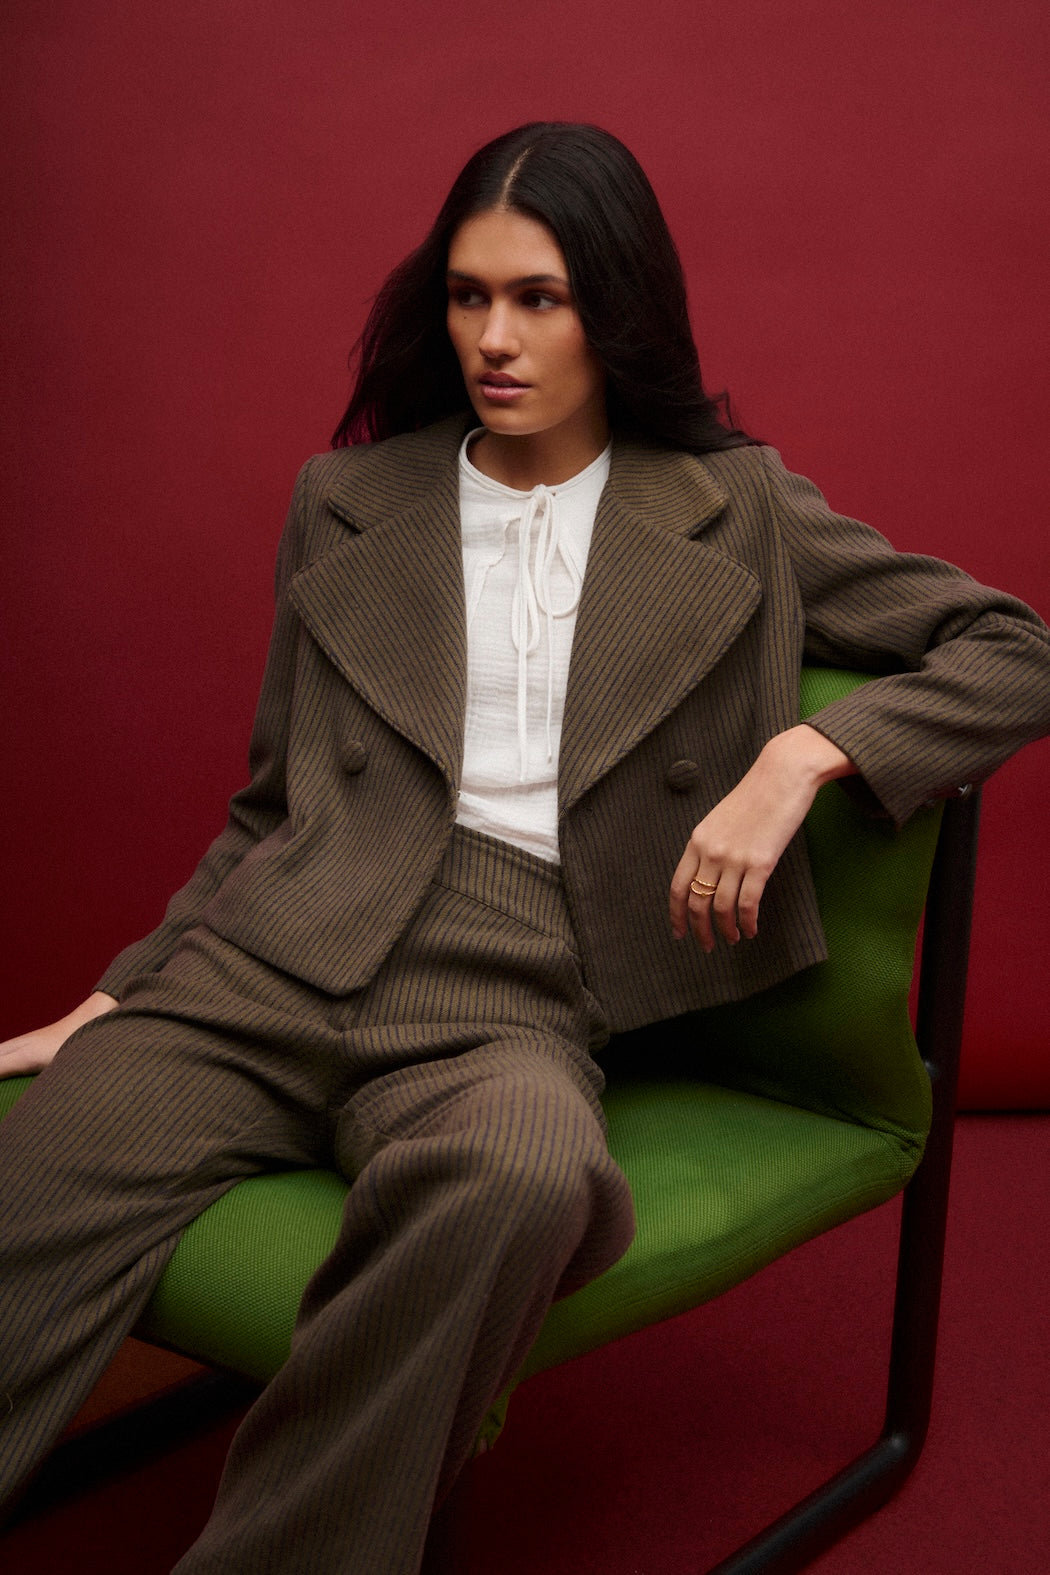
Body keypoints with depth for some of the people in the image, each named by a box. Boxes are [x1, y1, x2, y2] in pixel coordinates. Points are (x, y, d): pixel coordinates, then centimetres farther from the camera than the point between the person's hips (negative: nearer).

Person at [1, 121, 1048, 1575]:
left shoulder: (735, 513, 13)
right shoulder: (346, 501, 20)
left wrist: (798, 756, -6)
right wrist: (119, 995, 14)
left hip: (511, 1006, -2)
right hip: (273, 965, 3)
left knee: (523, 1179, -39)